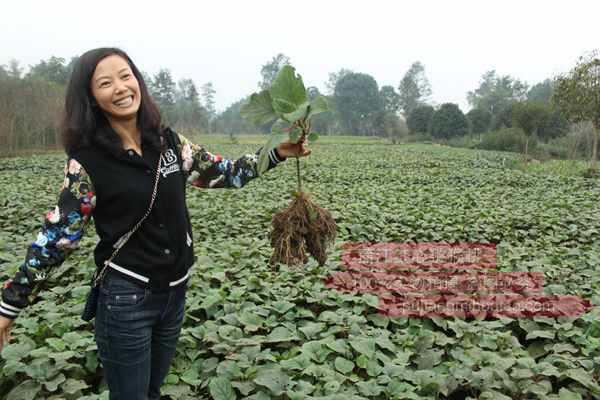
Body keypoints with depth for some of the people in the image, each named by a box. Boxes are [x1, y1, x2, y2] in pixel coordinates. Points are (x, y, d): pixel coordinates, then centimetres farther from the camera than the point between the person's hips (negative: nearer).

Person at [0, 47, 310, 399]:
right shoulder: (88, 158, -13)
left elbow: (223, 173, 10)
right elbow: (56, 236, -9)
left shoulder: (170, 142, 0)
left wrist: (278, 153, 3)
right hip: (126, 296, -4)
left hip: (176, 289, 5)